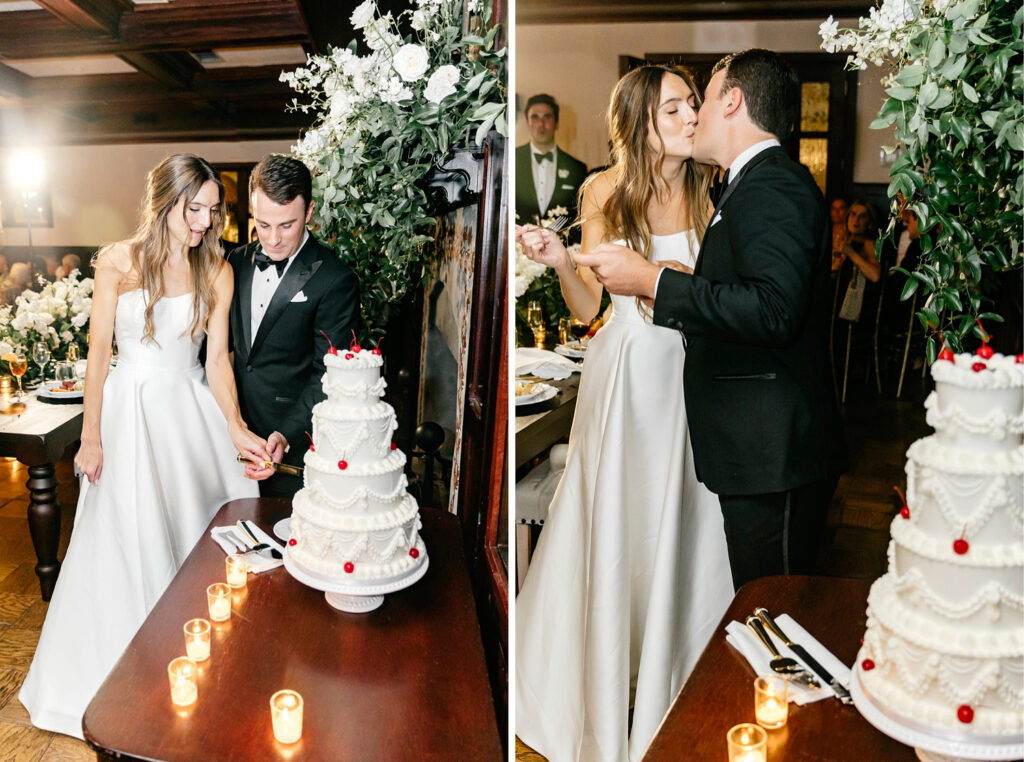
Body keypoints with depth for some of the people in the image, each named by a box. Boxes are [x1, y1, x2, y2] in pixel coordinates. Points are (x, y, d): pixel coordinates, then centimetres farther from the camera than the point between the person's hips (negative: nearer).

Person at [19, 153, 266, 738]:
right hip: (130, 409, -1)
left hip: (192, 406, 2)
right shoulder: (118, 262, -7)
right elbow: (99, 352, -4)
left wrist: (237, 429, -16)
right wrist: (92, 437, -6)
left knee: (202, 526, 6)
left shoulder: (217, 272, -2)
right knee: (128, 540, 5)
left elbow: (217, 357, -3)